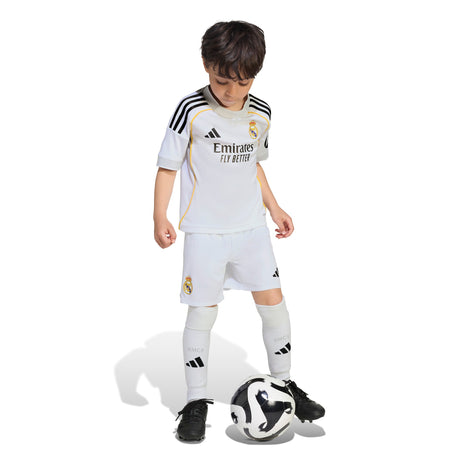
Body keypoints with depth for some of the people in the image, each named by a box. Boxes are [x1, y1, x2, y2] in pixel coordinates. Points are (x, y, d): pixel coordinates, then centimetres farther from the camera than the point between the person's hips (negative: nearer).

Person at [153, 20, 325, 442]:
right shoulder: (192, 110, -11)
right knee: (203, 311, -2)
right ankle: (197, 402, 13)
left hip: (251, 227, 4)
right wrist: (160, 217, -16)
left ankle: (284, 384, 24)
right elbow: (168, 165, -7)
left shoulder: (260, 114, 5)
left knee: (273, 302, 5)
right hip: (205, 231, -4)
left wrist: (273, 207, 17)